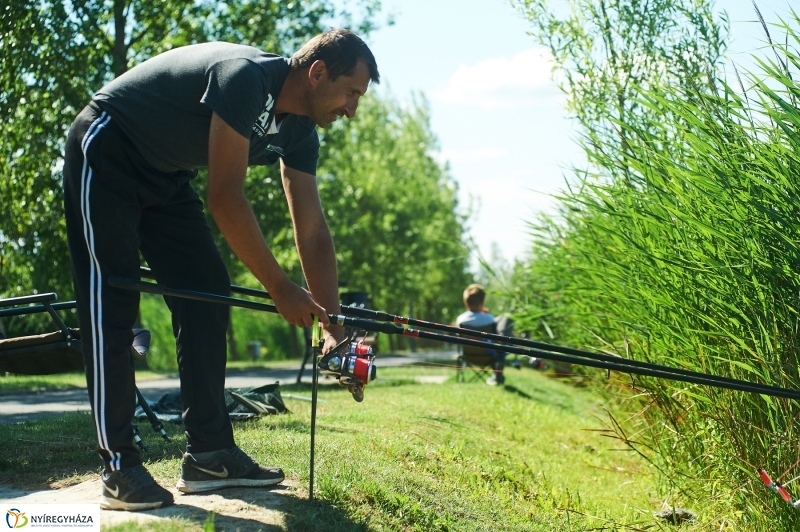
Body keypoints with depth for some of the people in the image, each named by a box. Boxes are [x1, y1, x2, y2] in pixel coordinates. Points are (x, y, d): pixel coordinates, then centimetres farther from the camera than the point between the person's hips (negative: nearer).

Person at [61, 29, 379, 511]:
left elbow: (313, 232, -2)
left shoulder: (299, 131, -3)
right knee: (112, 304, -13)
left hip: (164, 177, 9)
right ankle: (119, 468, -12)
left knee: (208, 294, -1)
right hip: (105, 155, -9)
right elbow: (226, 199, -32)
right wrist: (280, 288, -27)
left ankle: (210, 453, 1)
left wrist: (333, 328, -7)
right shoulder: (246, 77, -30)